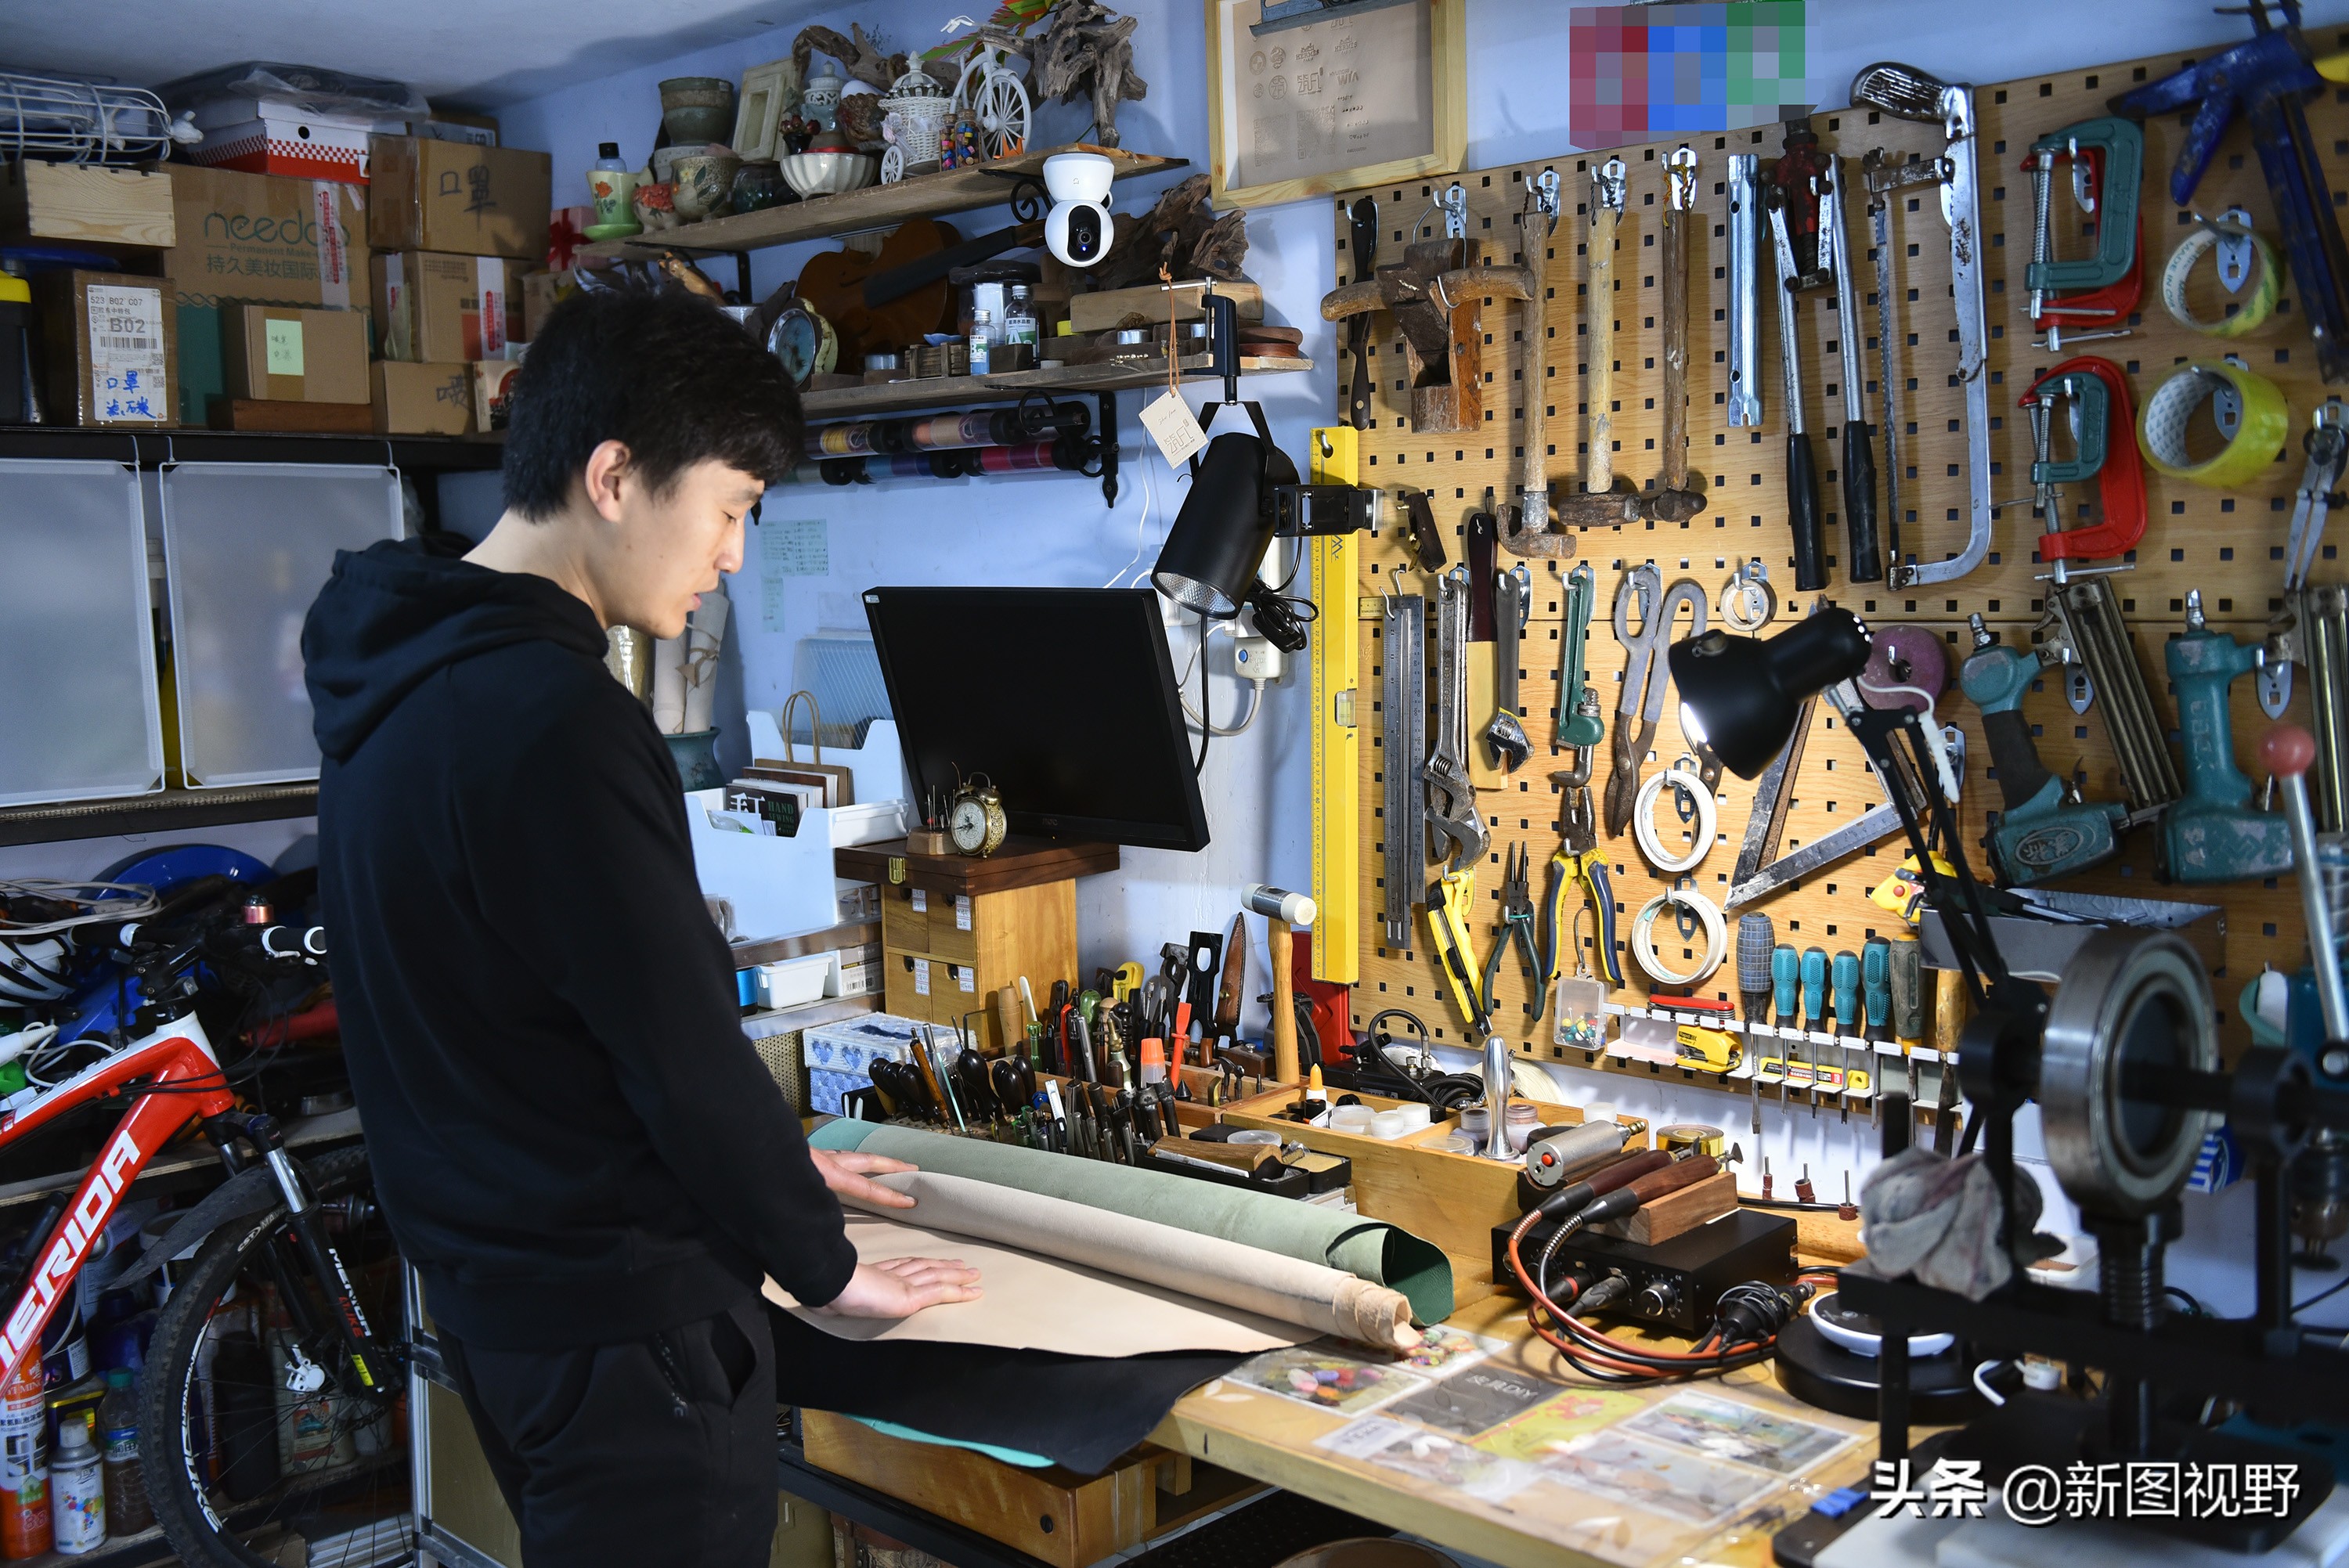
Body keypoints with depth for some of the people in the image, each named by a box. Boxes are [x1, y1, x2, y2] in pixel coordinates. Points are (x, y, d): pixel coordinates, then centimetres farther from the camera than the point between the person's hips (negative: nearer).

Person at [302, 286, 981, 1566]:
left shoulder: (408, 678, 5)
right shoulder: (555, 722, -26)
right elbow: (680, 1041, -21)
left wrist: (765, 1163, 17)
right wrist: (825, 1265, -6)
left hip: (483, 1281, 9)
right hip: (619, 1316, -9)